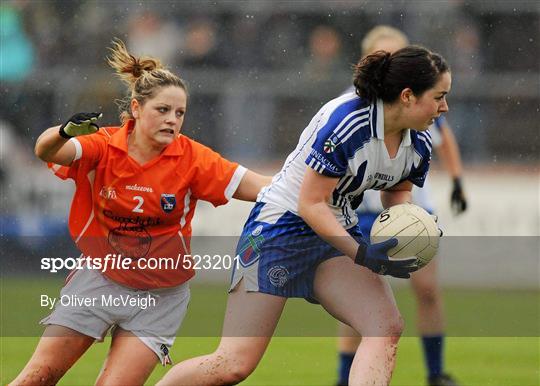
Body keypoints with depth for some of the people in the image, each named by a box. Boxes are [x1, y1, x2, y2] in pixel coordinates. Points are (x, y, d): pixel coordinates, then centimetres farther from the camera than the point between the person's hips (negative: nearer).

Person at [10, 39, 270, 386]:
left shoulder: (191, 158, -11)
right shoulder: (101, 146, -11)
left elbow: (261, 187, -15)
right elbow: (46, 151, -30)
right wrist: (64, 133, -53)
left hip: (160, 295, -1)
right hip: (100, 278, 1)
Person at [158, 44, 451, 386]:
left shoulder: (419, 144, -3)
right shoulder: (345, 121, -25)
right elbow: (311, 204, -22)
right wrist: (361, 254, -29)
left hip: (339, 234, 7)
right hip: (283, 226, -7)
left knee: (388, 327, -20)